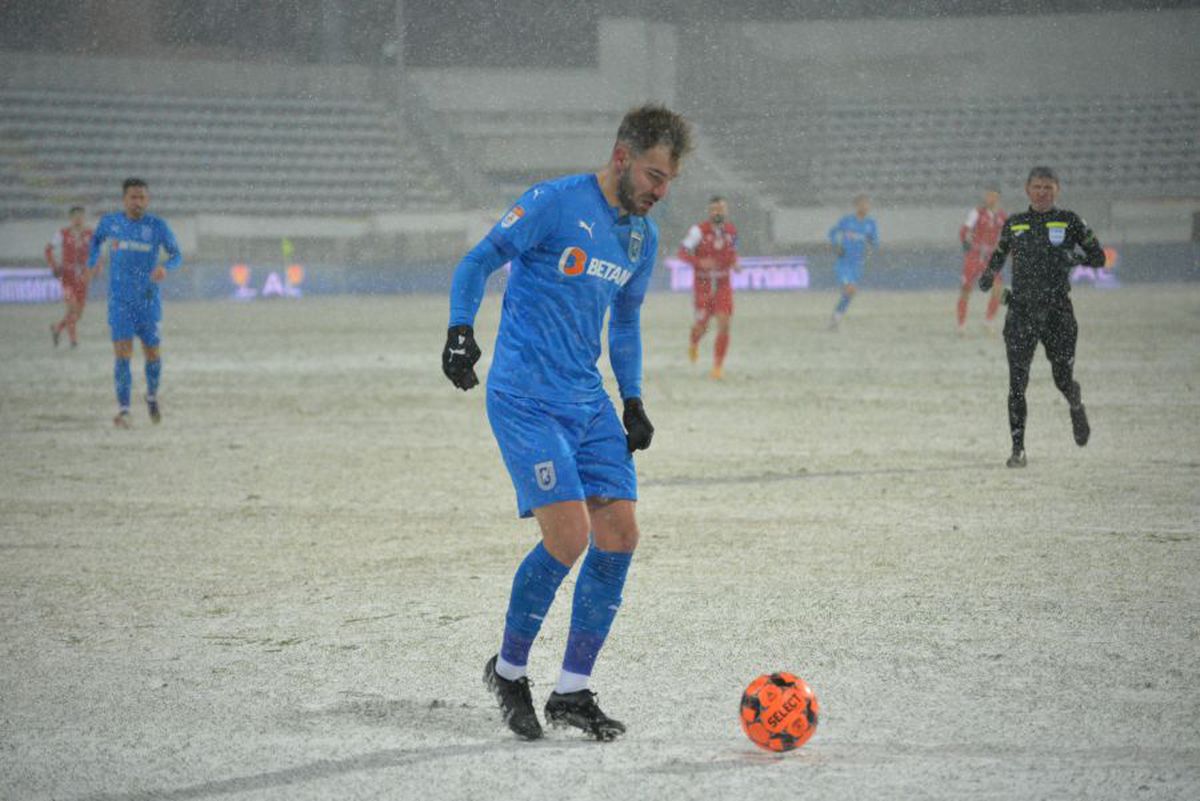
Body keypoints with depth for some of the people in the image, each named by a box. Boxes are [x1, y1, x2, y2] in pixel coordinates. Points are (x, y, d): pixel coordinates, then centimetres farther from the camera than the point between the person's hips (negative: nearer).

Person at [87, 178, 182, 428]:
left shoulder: (158, 226, -4)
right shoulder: (110, 222, 1)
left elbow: (176, 255, -1)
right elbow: (97, 239, 23)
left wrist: (165, 267, -22)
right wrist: (92, 261, 8)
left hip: (148, 301, 0)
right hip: (120, 301, 0)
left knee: (152, 353, 6)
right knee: (123, 353, -13)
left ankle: (152, 395, 35)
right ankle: (123, 410, -8)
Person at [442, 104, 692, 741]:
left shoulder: (642, 236, 13)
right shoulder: (555, 203, -10)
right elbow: (478, 262, -6)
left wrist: (633, 401, 18)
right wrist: (460, 329, -21)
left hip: (588, 403, 8)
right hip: (524, 398, -8)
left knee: (619, 534, -2)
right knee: (569, 537, -16)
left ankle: (571, 694, 8)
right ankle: (508, 670, 6)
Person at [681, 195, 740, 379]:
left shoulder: (732, 231, 1)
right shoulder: (699, 230, -14)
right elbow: (682, 252, -17)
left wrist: (735, 263, -3)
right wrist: (700, 262, -33)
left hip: (723, 284, 3)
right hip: (703, 283, -3)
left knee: (724, 324, -12)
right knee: (702, 326, 2)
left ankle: (718, 366, -3)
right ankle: (694, 342, 41)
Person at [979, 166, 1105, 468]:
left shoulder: (1069, 222, 4)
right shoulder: (1014, 224, 10)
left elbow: (1098, 257, 5)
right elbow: (999, 254, 24)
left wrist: (1074, 258, -12)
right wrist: (989, 275, 6)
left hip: (1057, 310, -1)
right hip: (1021, 310, 1)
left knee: (1063, 380, 3)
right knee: (1017, 382, -7)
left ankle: (1077, 408, 39)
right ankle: (1018, 449, -4)